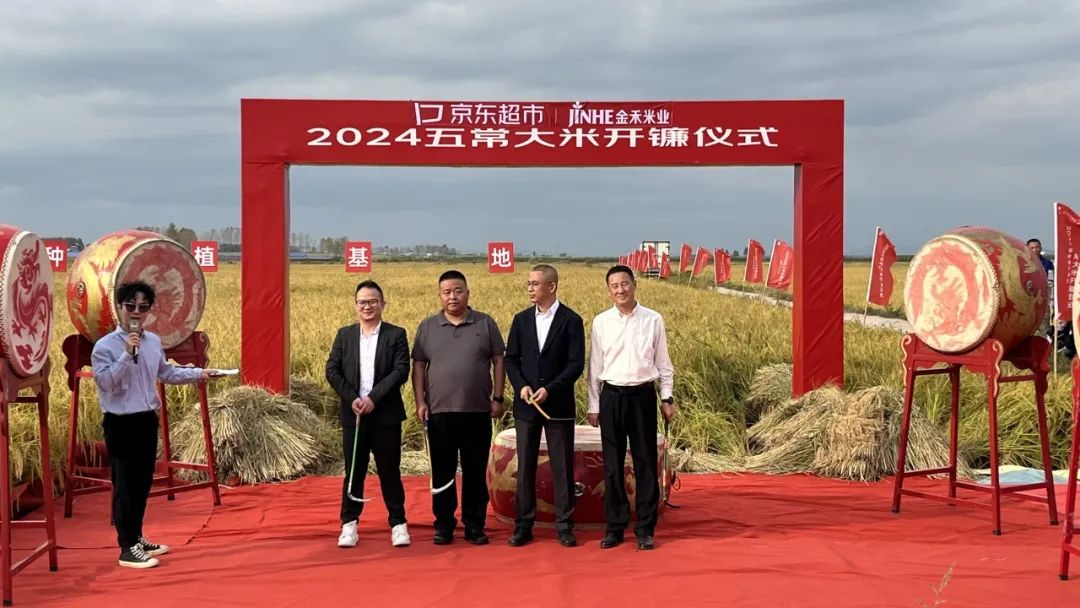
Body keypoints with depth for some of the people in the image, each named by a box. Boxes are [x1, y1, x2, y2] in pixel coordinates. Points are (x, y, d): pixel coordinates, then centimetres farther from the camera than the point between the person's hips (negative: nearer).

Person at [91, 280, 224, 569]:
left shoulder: (154, 342, 6)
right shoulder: (105, 346, -12)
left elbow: (166, 373, 20)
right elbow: (104, 382, -22)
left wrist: (198, 374, 17)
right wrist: (127, 354, -26)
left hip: (147, 420, 7)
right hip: (120, 423, -7)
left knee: (143, 482, 14)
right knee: (125, 485, -3)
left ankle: (136, 538, 28)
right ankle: (127, 548, 3)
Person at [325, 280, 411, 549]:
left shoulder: (396, 335, 1)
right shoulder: (344, 335, 9)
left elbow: (401, 371, -9)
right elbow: (332, 371, 3)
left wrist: (374, 398, -16)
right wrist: (352, 399, -10)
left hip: (385, 414, -2)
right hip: (353, 414, 2)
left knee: (390, 471, 4)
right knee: (354, 471, 7)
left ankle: (398, 524, 11)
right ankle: (349, 524, 14)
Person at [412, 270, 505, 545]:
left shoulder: (486, 324, 4)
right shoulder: (427, 327, 7)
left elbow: (498, 362, 4)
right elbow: (418, 366, 7)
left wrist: (497, 398, -2)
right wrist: (420, 402, -1)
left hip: (477, 412, -1)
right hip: (440, 412, 1)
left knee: (475, 472, 5)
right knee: (442, 472, 6)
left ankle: (474, 525, 14)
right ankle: (443, 525, 15)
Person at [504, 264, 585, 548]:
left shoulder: (571, 320, -4)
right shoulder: (521, 320, 8)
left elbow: (576, 364, -7)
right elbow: (511, 359, 9)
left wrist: (550, 389, -17)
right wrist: (521, 386, -9)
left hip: (558, 404, -3)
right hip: (526, 404, 3)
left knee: (562, 467, 2)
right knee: (525, 466, 6)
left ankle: (564, 525, 10)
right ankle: (523, 525, 12)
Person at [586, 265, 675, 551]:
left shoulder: (653, 320, 0)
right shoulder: (601, 322, 1)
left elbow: (663, 362, 6)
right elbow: (595, 366, 6)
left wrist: (667, 398, 3)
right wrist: (593, 405, 5)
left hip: (643, 395, -1)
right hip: (611, 396, 1)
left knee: (645, 463, 4)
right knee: (612, 464, 7)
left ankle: (645, 528, 13)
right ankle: (615, 526, 17)